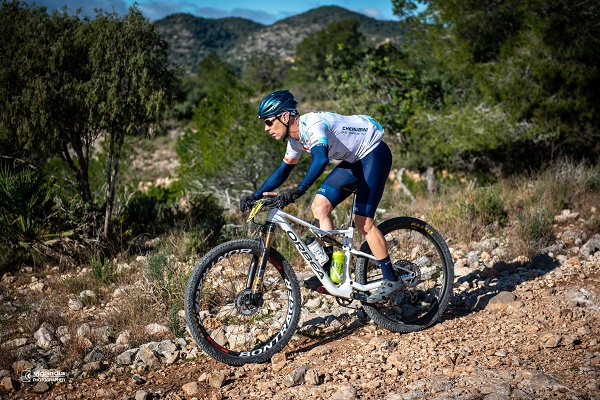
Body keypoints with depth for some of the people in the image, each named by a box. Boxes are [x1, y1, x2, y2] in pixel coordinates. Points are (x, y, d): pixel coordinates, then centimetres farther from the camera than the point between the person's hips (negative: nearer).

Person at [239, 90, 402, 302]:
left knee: (362, 220, -14)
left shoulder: (313, 124, -28)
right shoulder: (296, 137, 2)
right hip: (354, 160, 9)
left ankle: (391, 280, -3)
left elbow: (321, 158, -46)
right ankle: (330, 270, 1)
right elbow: (283, 170, 13)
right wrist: (255, 195, 4)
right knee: (320, 206, -4)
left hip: (374, 154, -9)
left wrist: (299, 190, -54)